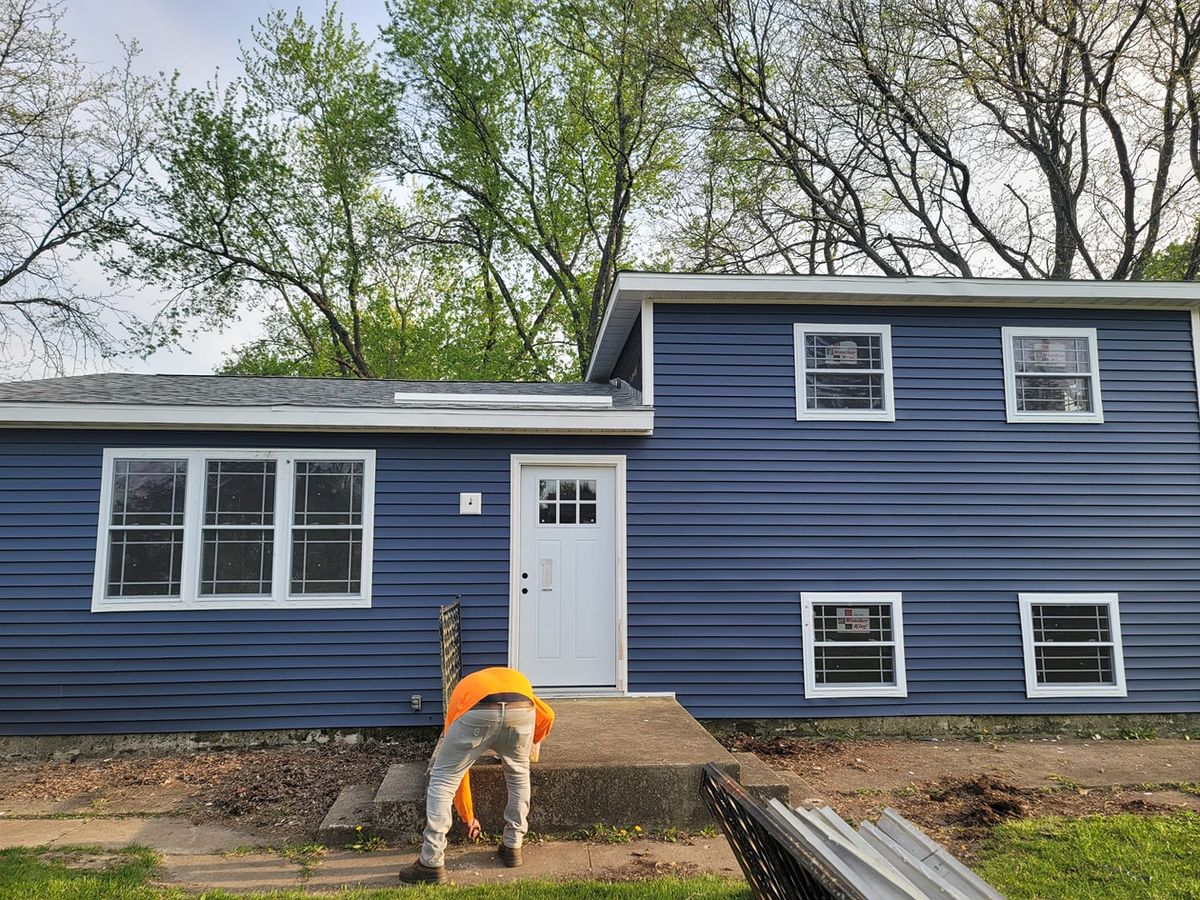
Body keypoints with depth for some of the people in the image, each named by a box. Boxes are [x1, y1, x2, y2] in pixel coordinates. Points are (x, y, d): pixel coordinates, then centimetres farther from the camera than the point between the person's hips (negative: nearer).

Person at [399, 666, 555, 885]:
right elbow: (547, 716, 30)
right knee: (519, 776, 31)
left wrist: (468, 817, 54)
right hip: (521, 709, 2)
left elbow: (457, 770, 43)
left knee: (441, 782, 18)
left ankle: (432, 864, 18)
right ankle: (513, 847, 38)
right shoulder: (517, 679, 45)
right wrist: (531, 745, 51)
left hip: (476, 710, -1)